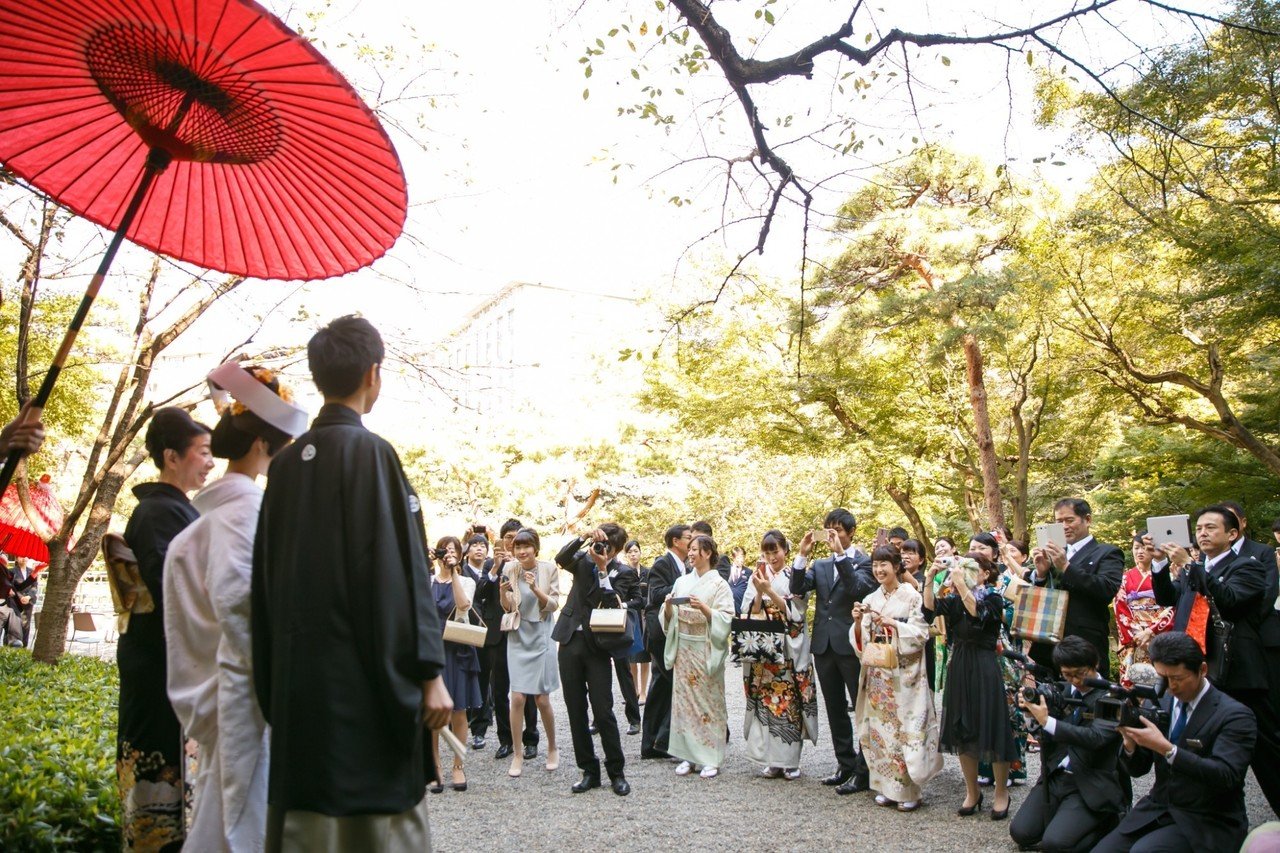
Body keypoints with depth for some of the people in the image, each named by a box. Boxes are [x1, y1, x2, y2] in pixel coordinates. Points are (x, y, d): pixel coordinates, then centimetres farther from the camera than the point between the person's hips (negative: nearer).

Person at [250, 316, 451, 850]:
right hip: (365, 680, -7)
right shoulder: (369, 452, -11)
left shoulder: (286, 463, 9)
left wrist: (276, 681, 19)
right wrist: (428, 671, -12)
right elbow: (400, 570, -16)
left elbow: (267, 579, 13)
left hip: (298, 680, 7)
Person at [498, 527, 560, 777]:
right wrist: (504, 590, -21)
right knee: (517, 698, -5)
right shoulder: (510, 569, -3)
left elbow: (553, 605, -6)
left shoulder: (549, 568, -6)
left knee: (542, 699, 2)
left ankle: (552, 748, 24)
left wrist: (535, 589, -23)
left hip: (541, 637, -1)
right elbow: (507, 608, 0)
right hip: (518, 637, 1)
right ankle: (517, 754, 9)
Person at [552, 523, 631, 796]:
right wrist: (585, 536, -21)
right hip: (571, 640, 4)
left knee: (603, 711, -4)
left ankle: (616, 771, 11)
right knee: (575, 710, 8)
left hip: (597, 646, -4)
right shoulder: (584, 560, 8)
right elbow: (561, 558, -12)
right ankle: (589, 771, 18)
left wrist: (602, 568, -18)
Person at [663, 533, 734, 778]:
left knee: (708, 701, -2)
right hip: (683, 649, 5)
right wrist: (668, 605, -9)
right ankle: (689, 755, 14)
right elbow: (670, 618, 12)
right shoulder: (682, 582, 11)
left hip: (706, 650, -5)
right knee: (684, 700, 5)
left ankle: (711, 759, 5)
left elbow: (725, 619, -9)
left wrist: (703, 608, -23)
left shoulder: (719, 584, -3)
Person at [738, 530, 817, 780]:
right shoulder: (757, 576, 9)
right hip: (762, 648, 3)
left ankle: (790, 760, 9)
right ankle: (771, 760, 10)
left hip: (790, 649, -3)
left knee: (790, 700, 0)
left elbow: (795, 611, -9)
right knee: (766, 700, 2)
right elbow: (750, 613, 5)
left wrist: (769, 591, -17)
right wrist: (759, 593, -12)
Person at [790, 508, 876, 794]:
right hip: (824, 645, 6)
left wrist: (841, 554, -24)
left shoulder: (863, 562, -3)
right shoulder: (820, 565, 12)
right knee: (835, 709, 14)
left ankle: (864, 770, 8)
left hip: (852, 644, -6)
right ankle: (846, 764, 25)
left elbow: (858, 589, -21)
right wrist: (802, 555, -11)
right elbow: (797, 588, -1)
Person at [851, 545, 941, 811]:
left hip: (903, 674, -5)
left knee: (904, 727, -4)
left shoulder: (911, 596, -3)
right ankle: (886, 786, 16)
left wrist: (891, 623, -20)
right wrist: (858, 622, -10)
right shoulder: (870, 600, 11)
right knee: (879, 727, 5)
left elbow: (920, 633, -10)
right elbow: (860, 640, 9)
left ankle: (910, 790, 6)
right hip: (876, 673, 5)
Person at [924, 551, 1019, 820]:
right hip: (958, 667, 5)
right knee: (963, 730, 9)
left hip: (984, 669, -5)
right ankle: (972, 792, 22)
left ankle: (1001, 793, 15)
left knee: (991, 728, -1)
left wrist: (961, 583, -30)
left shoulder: (993, 598, -4)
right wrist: (931, 578, -19)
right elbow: (931, 608, -9)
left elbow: (978, 614, -25)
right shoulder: (955, 599, 9)